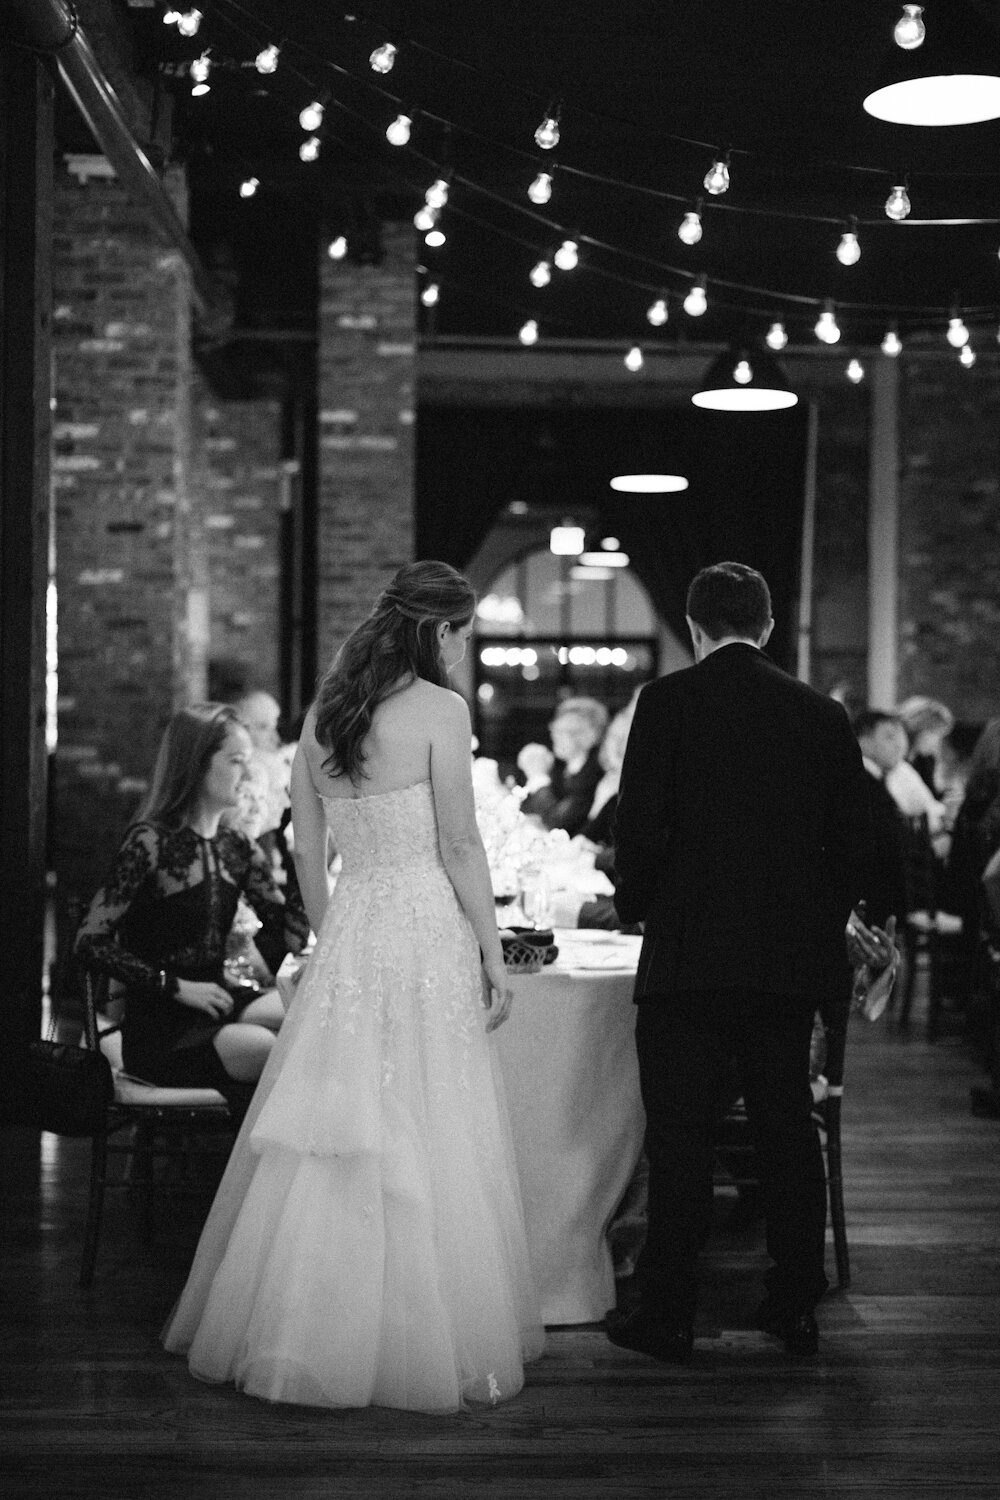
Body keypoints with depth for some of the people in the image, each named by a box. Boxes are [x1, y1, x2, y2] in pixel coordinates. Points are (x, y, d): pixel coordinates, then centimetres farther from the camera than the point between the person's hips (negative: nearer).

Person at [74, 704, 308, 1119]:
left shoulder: (237, 848, 12)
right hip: (159, 1031, -6)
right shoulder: (151, 842, -9)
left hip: (216, 1007, 6)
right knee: (275, 1051, -30)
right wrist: (178, 987, -16)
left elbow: (287, 930, 10)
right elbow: (90, 942, -13)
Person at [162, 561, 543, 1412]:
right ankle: (425, 1340, 6)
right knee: (428, 1142, 1)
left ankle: (303, 1331, 18)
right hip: (427, 931, -6)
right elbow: (460, 845, -9)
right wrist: (494, 955, -2)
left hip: (346, 935, 6)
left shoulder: (323, 713, 10)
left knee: (327, 1136, 11)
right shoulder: (440, 709, -8)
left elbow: (308, 850, 13)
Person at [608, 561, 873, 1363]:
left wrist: (638, 905, 7)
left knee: (680, 1133, 2)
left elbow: (641, 824, -10)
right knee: (789, 1129, 13)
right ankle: (796, 1305, 20)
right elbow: (851, 839, 7)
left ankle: (668, 1313, 6)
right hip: (792, 960, 4)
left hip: (691, 956, -4)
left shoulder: (670, 700, -6)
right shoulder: (822, 714, 6)